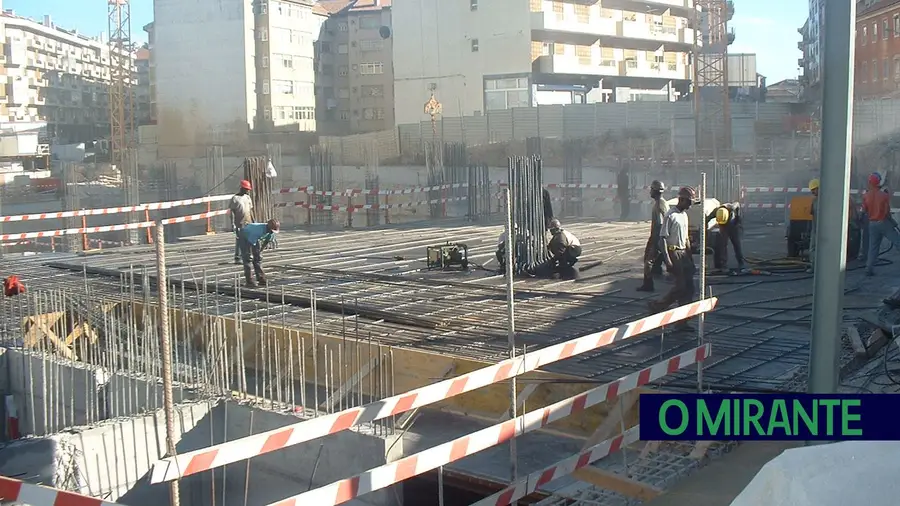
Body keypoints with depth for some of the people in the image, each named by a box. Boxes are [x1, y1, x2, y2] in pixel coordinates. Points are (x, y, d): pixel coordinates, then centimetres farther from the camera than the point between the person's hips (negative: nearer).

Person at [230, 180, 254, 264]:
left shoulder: (248, 197, 12)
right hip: (239, 224, -6)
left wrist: (253, 222, 15)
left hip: (248, 223, 6)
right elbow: (232, 212, -7)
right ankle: (237, 258, 0)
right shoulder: (235, 198, -6)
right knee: (239, 240, -5)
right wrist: (233, 223, -13)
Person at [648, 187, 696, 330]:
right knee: (681, 286, -13)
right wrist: (667, 259, -24)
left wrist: (691, 258, 19)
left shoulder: (684, 215, 15)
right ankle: (657, 305, 4)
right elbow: (662, 238, -17)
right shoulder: (671, 215, -12)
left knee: (688, 287, 4)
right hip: (673, 253, -9)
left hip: (683, 253, 9)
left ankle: (682, 321, 11)